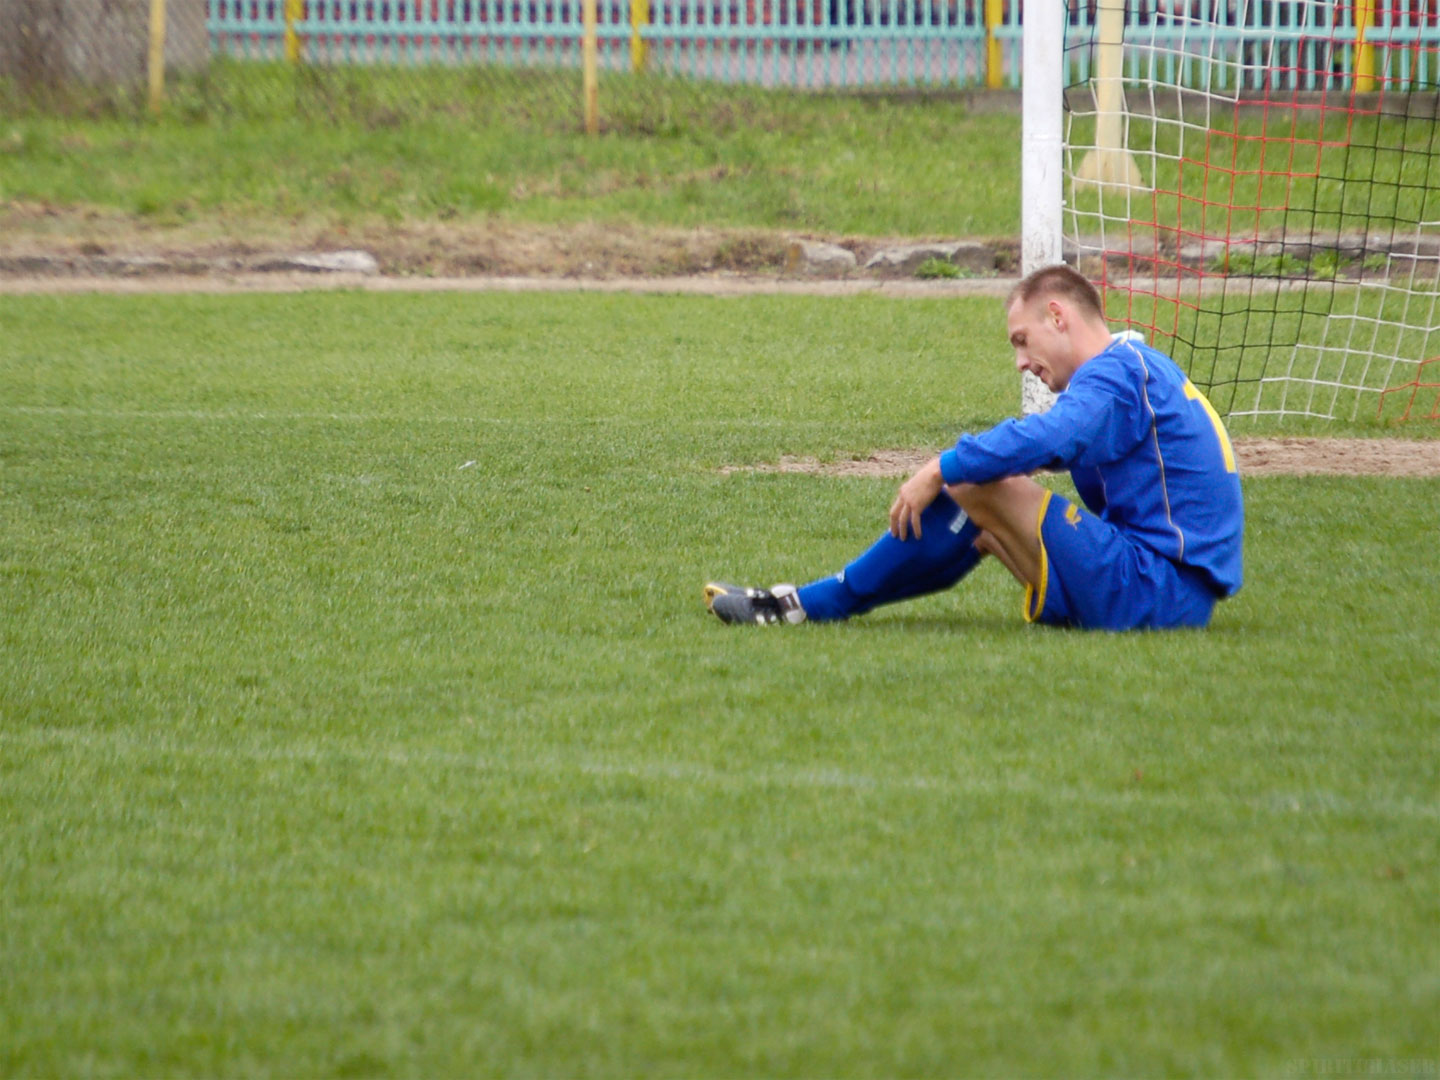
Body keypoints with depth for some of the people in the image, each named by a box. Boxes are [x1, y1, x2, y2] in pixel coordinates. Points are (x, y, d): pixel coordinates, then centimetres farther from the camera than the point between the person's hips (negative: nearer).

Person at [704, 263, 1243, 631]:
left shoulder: (1117, 372, -11)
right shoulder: (1139, 370, 22)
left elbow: (1046, 439, -28)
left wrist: (941, 469, -19)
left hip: (1150, 592, -10)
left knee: (971, 484, -12)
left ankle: (815, 604, -4)